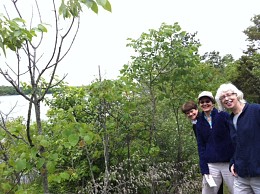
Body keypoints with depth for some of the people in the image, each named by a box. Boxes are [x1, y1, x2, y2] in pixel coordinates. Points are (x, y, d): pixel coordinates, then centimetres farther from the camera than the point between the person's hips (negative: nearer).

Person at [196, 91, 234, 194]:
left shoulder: (223, 116, -1)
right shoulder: (199, 123, 10)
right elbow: (201, 147, 8)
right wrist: (204, 170, 0)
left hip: (229, 163, -3)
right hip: (211, 165, 3)